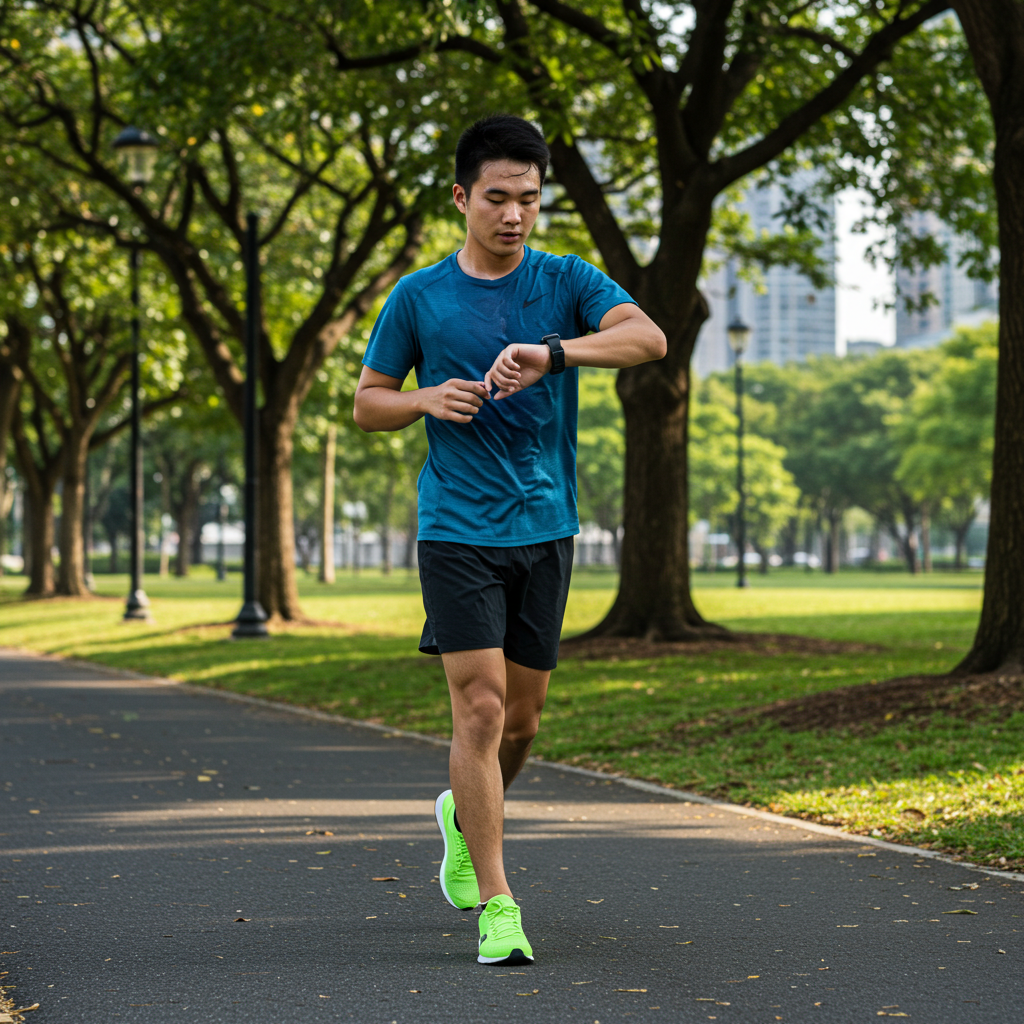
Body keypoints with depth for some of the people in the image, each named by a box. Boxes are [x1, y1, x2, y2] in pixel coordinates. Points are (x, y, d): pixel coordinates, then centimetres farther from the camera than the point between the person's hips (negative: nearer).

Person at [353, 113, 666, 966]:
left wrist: (551, 353, -30)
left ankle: (465, 813, 42)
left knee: (522, 717, 11)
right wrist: (427, 398, -12)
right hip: (458, 532, -2)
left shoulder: (567, 282, 3)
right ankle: (495, 904, -6)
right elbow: (368, 403, 10)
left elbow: (649, 338, -15)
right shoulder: (419, 297, 2)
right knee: (481, 706, -12)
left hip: (546, 528, 3)